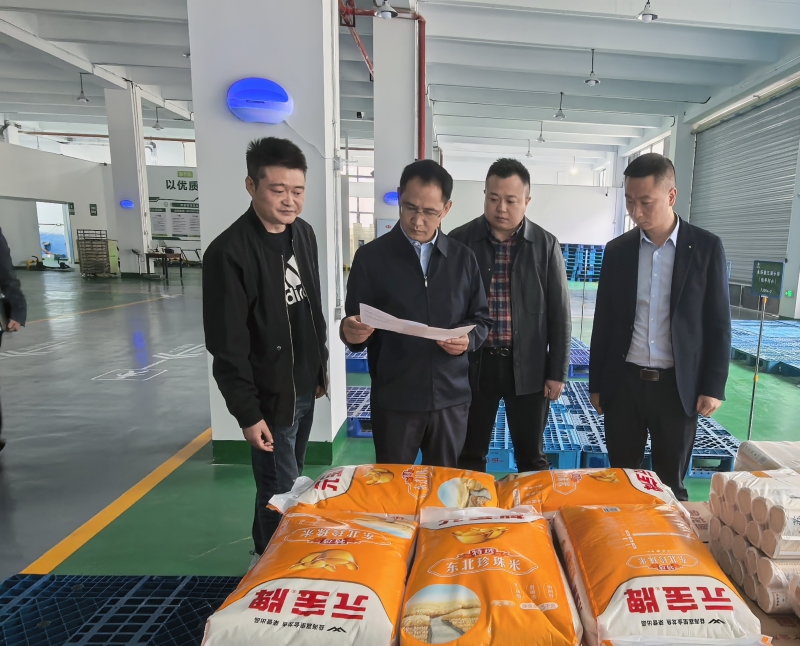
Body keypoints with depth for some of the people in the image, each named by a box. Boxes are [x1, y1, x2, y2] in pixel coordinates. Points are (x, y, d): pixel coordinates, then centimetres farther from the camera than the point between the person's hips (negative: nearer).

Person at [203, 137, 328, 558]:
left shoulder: (303, 234, 3)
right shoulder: (230, 251, -20)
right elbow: (227, 346, -18)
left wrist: (320, 370, 14)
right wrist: (248, 413, -16)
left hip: (304, 389, 7)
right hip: (270, 396, -7)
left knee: (292, 483, 21)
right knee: (279, 494, 5)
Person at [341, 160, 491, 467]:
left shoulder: (463, 258, 5)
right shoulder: (371, 257, -3)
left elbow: (481, 317, 10)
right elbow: (354, 326, -2)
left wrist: (469, 338, -11)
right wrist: (351, 331, -24)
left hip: (450, 396, 2)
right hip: (393, 399, -2)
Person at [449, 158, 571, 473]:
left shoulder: (546, 245, -1)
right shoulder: (460, 240, -3)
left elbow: (559, 313, 2)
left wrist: (558, 371, 1)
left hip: (529, 367, 0)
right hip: (473, 363, 0)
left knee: (532, 457, 14)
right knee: (469, 455, 14)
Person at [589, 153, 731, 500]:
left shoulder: (707, 247, -3)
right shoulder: (617, 250, 3)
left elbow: (719, 323, 0)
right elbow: (604, 322, 5)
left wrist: (713, 385, -5)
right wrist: (596, 383, 6)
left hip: (678, 385, -1)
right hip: (623, 382, 2)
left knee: (671, 483, 11)